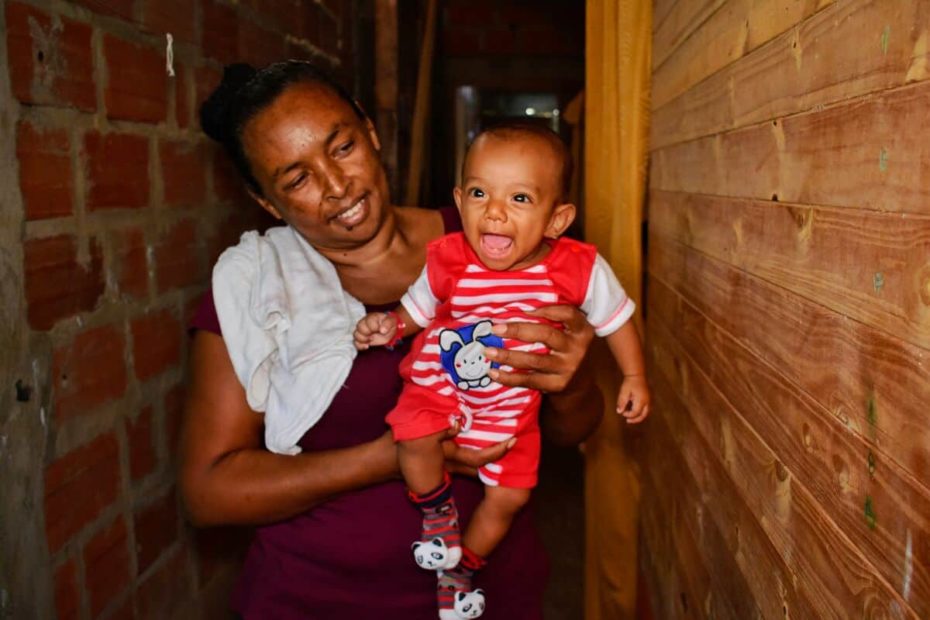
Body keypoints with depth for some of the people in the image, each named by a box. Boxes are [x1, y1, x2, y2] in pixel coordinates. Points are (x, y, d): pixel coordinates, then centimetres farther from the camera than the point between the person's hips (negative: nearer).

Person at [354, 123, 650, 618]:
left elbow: (615, 318, -2)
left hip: (513, 402, 1)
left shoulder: (579, 269, -20)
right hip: (440, 380, -1)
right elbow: (415, 311, -2)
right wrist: (389, 325, -21)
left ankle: (459, 569, 31)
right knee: (415, 437, -27)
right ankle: (437, 511, 8)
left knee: (510, 495, 2)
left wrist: (634, 377, -3)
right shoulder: (447, 261, -20)